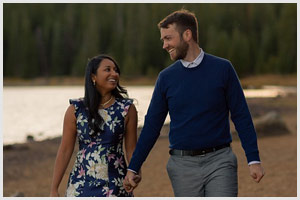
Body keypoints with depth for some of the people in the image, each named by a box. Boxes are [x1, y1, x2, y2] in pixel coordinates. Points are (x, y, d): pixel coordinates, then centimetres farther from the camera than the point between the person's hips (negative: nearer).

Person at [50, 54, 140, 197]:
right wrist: (54, 190, 1)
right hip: (82, 184, 0)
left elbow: (131, 149, 4)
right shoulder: (76, 110, 0)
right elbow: (65, 150, 2)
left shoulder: (127, 109, 1)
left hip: (115, 185, 0)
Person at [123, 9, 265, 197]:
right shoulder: (166, 77, 6)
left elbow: (241, 116, 1)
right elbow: (152, 125, 9)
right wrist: (133, 168, 6)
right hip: (183, 165, 2)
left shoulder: (222, 69, 0)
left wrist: (254, 159, -5)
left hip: (219, 161, -2)